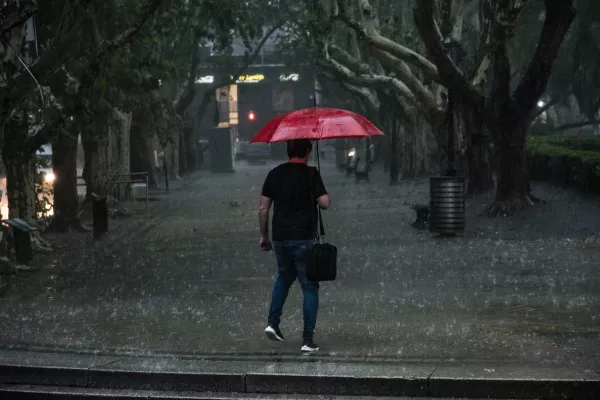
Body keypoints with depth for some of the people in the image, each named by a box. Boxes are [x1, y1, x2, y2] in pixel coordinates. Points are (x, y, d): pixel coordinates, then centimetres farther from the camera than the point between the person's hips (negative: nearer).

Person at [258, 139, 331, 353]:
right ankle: (308, 340, 0)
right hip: (305, 239, -4)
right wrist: (327, 197, 9)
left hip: (280, 238, 4)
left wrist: (264, 236, 14)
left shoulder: (275, 174, 4)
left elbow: (263, 209, 4)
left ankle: (273, 323, 18)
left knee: (284, 277, 28)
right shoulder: (311, 174, -8)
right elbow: (325, 203, -14)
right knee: (309, 287, 3)